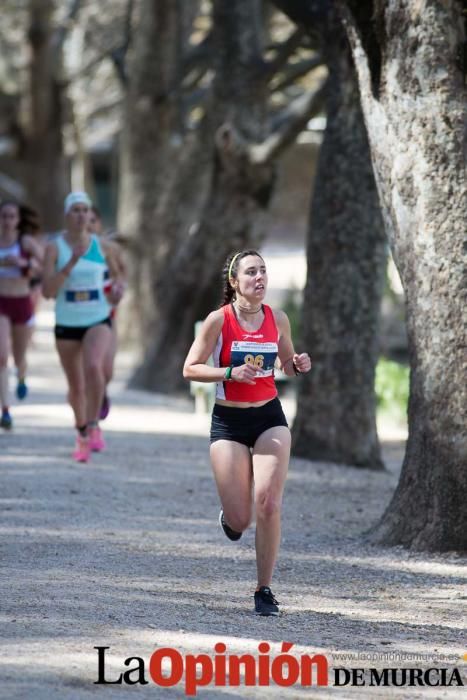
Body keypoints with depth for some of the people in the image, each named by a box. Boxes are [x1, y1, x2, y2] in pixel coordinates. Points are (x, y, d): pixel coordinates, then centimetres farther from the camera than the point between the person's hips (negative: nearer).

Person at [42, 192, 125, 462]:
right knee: (76, 386, 10)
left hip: (98, 320, 0)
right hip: (67, 323, 0)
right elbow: (47, 291, -16)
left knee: (93, 366, -30)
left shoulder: (102, 246, 0)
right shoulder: (55, 248, -7)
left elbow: (116, 274, 19)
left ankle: (94, 425, -15)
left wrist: (118, 287, -3)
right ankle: (82, 434, 34)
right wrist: (72, 263, -23)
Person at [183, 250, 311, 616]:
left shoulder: (277, 319, 1)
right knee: (239, 520, -4)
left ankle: (265, 590, -2)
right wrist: (231, 373, -22)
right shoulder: (219, 320, -9)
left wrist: (299, 365, -7)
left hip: (270, 418, 2)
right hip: (228, 421, -2)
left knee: (269, 503, -15)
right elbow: (190, 368, -8)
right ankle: (229, 513, 36)